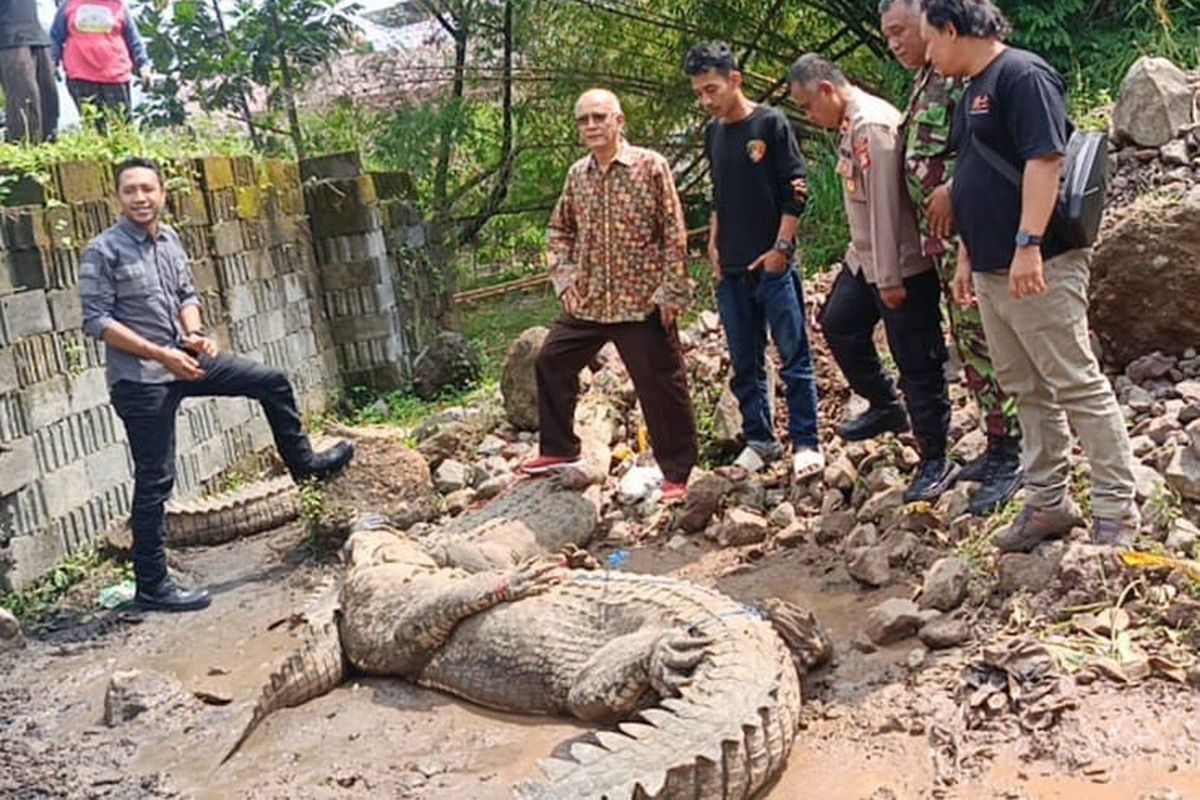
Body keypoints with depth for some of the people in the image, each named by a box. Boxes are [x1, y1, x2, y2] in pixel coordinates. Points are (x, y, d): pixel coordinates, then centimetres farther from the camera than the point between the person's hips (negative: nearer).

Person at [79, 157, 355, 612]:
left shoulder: (170, 240, 6)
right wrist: (160, 354, -22)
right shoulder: (103, 252, -14)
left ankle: (302, 463, 32)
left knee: (272, 382, 12)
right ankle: (152, 586, 7)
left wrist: (194, 334, -5)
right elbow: (96, 321, -17)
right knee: (155, 482, -3)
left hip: (182, 360, 7)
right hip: (140, 379, -7)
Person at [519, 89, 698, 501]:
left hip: (642, 302, -6)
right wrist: (565, 277, 8)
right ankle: (559, 450, 29)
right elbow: (560, 229, 21)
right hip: (587, 301, 6)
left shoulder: (650, 166, -7)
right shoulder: (577, 175, 8)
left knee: (661, 386, -2)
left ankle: (677, 474, 10)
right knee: (550, 362, 12)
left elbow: (675, 232, -8)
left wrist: (672, 292, -12)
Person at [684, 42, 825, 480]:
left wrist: (781, 248, -13)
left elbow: (796, 191, -8)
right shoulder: (713, 133, 11)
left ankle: (805, 442, 8)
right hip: (731, 269, 6)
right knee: (745, 364, 11)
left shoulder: (771, 123, -6)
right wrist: (714, 245, 10)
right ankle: (759, 440, 22)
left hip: (772, 264, -6)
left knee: (794, 357, 0)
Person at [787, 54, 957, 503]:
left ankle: (936, 463, 7)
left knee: (917, 362, -3)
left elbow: (886, 204, -23)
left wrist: (890, 278, -22)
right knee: (838, 323, 20)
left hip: (902, 265, -10)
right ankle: (885, 406, 36)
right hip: (865, 258, 10)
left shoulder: (873, 125, -20)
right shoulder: (849, 124, 10)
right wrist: (870, 267, 16)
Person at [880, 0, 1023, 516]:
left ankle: (1012, 455, -1)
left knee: (983, 339, -8)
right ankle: (998, 445, 22)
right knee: (968, 342, 13)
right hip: (939, 230, 10)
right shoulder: (923, 82, 20)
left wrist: (952, 188, -24)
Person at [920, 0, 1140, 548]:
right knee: (1027, 392, 13)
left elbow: (1044, 161, -20)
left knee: (1078, 386, -4)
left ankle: (1116, 511, 4)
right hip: (993, 271, 10)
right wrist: (966, 258, 21)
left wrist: (1028, 244, -26)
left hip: (1040, 267, -10)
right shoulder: (973, 91, 19)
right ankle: (1049, 503, 23)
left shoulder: (1023, 75, -10)